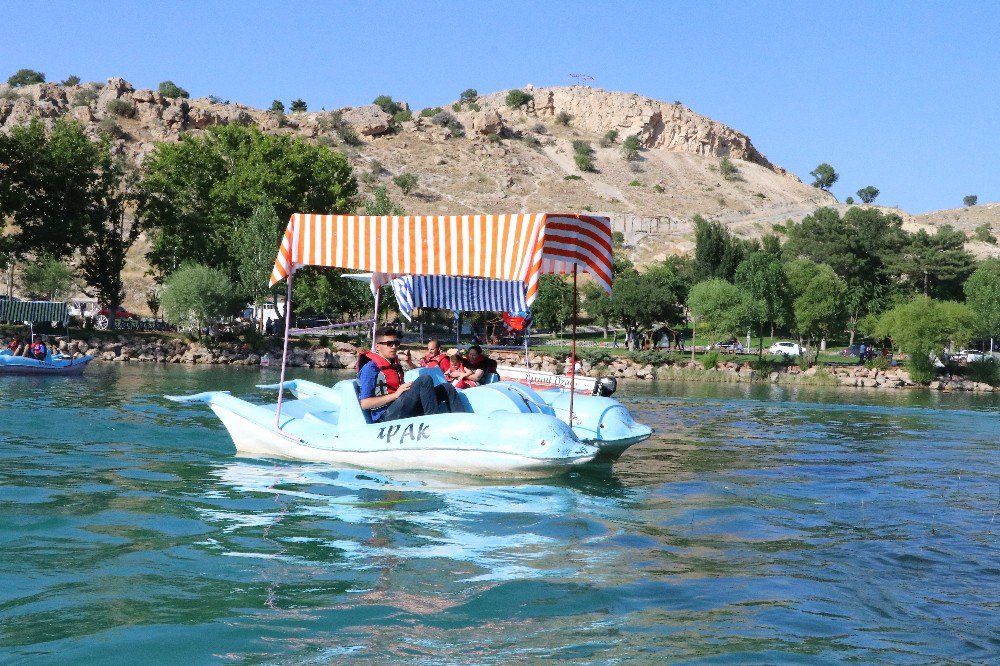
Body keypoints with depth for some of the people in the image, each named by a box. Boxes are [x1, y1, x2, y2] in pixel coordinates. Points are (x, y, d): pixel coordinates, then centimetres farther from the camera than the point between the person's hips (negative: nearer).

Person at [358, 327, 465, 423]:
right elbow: (365, 403, -12)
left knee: (447, 388, -4)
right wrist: (395, 394, -15)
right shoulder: (371, 368, -4)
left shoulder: (395, 365, 22)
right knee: (425, 381, -24)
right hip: (387, 417, -9)